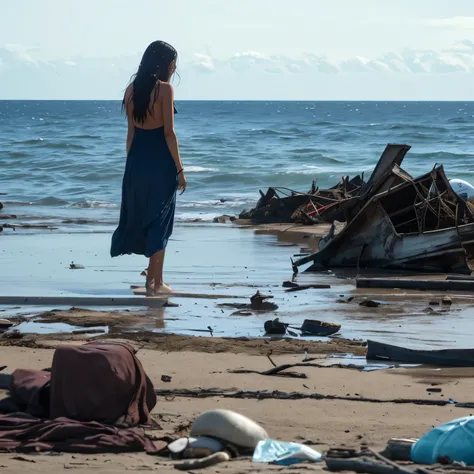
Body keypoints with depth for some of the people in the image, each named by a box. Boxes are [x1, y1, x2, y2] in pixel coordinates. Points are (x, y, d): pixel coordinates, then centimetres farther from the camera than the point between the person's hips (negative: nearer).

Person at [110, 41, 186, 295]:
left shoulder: (132, 89, 7)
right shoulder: (164, 88, -12)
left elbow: (132, 132, 11)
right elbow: (169, 133, -15)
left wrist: (132, 164, 17)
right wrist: (179, 169, -9)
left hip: (137, 159, 6)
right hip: (160, 160, -6)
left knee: (140, 213, 18)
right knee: (160, 220, 3)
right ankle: (155, 281, 6)